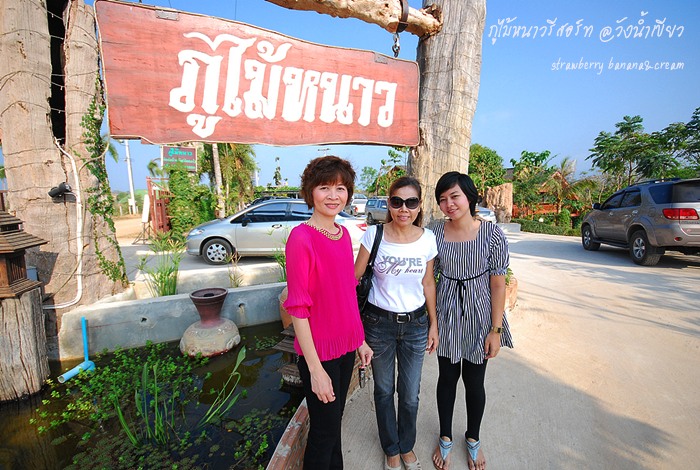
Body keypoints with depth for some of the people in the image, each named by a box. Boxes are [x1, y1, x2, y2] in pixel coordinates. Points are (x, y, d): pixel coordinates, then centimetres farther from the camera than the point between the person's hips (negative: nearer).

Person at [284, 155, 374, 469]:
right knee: (325, 431, 13)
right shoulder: (301, 237, -20)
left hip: (346, 345, 7)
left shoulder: (343, 234, 2)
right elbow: (297, 307, -19)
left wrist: (360, 339, 13)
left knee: (335, 420, 25)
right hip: (318, 352, -6)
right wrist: (315, 368, -17)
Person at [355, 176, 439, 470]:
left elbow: (428, 283, 4)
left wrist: (433, 323, 6)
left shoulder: (427, 238, -6)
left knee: (410, 394, 16)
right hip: (379, 322, -1)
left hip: (415, 324, 2)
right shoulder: (374, 234, -13)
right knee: (384, 391, 18)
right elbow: (355, 275, -7)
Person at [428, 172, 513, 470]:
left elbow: (498, 284, -9)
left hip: (479, 316, -1)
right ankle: (445, 438, 42)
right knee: (447, 377, 16)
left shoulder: (492, 233, -12)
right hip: (446, 314, 2)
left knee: (474, 382, 15)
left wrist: (496, 330, -8)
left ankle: (473, 439, 44)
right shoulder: (435, 231, -6)